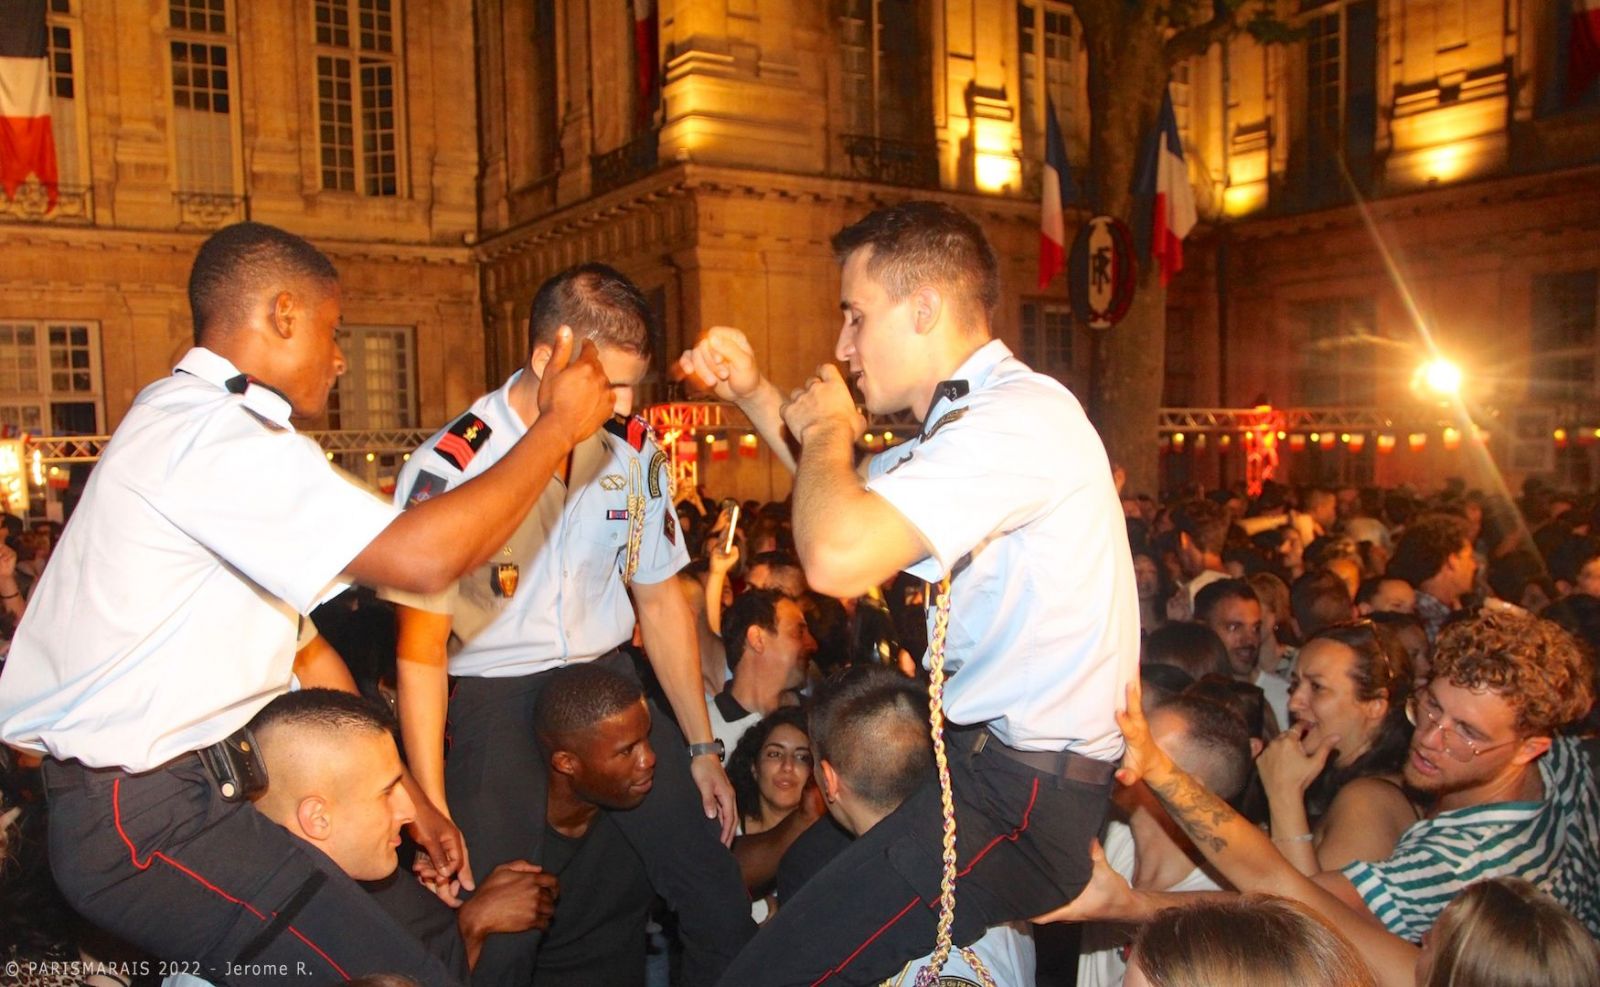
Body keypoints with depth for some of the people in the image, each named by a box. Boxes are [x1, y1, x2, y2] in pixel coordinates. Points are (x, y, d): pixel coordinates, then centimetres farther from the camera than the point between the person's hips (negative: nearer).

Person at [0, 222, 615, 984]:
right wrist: (559, 426, -16)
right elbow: (423, 558, -29)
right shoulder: (211, 434, -20)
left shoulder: (192, 425, 14)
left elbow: (301, 644, 13)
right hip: (148, 821, -10)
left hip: (195, 789, 10)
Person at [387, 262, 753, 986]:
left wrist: (701, 749, 10)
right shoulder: (446, 470, -14)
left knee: (721, 906, 1)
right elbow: (420, 652, -8)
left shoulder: (634, 451, 0)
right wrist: (433, 814, -10)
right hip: (496, 702, -3)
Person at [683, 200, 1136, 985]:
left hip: (1022, 800, -11)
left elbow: (837, 556, -33)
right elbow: (853, 495, 28)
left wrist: (826, 427, -13)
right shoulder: (983, 415, 12)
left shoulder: (1018, 416, -21)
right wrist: (754, 395, 16)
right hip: (1011, 768, 11)